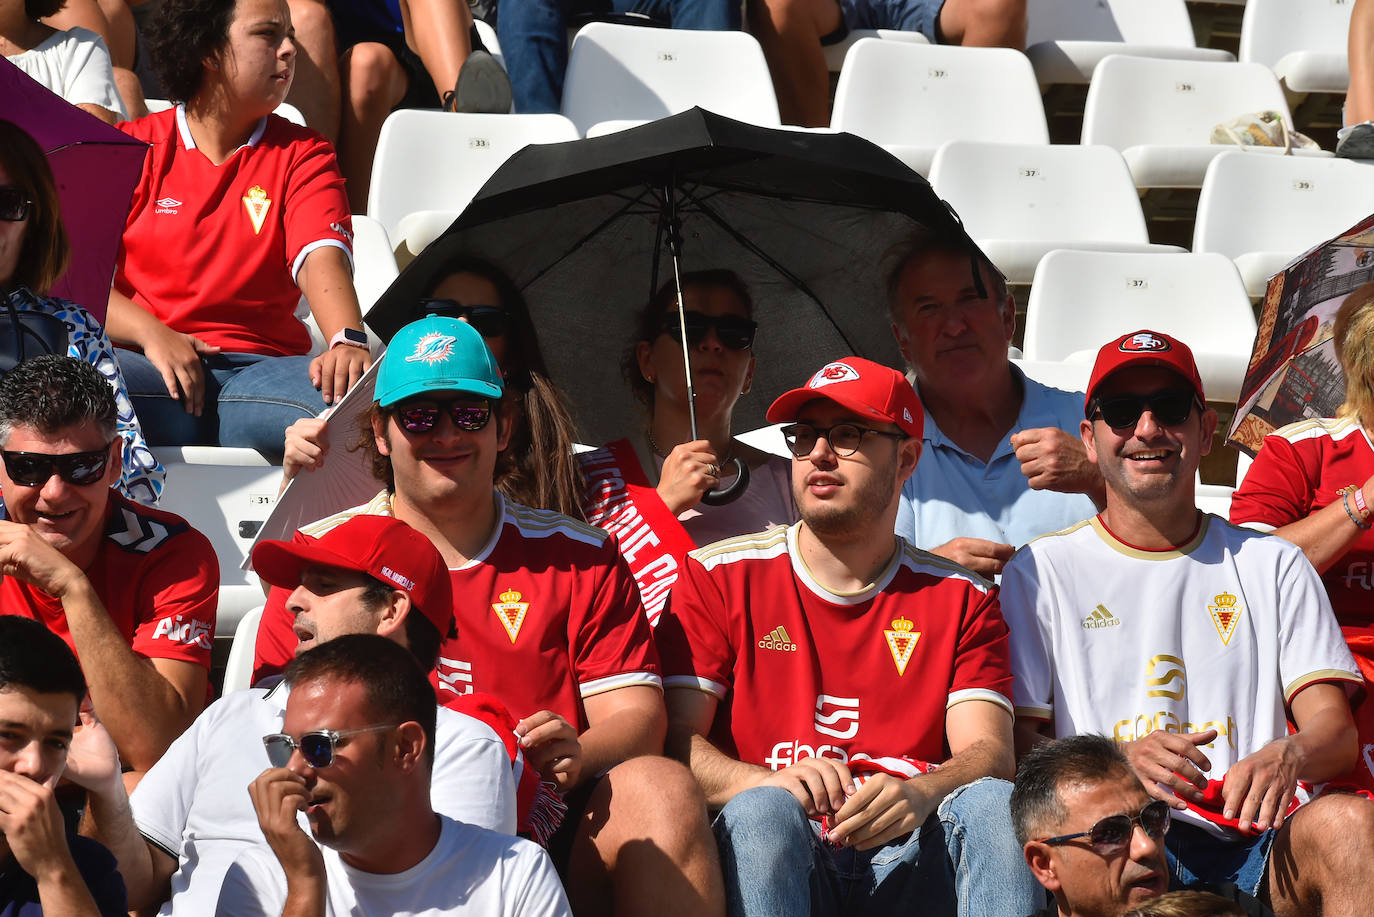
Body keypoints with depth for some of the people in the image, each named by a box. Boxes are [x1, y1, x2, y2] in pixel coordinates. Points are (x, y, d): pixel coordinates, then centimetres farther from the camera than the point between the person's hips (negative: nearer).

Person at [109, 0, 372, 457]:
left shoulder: (302, 156, 16)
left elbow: (321, 257, -4)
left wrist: (348, 341, -25)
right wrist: (151, 333, -15)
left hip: (261, 363, 1)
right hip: (152, 366, -1)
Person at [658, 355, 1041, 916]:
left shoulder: (959, 599, 15)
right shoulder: (719, 577, 11)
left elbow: (988, 753, 0)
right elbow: (675, 738, 0)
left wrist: (921, 794, -26)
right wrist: (772, 784, -23)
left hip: (906, 858, 1)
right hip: (770, 851, -1)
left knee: (993, 803, -29)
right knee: (764, 809, -35)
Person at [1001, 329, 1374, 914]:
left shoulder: (1272, 566, 20)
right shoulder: (1040, 572, 15)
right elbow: (1015, 739, 5)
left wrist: (1290, 755, -17)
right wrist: (1121, 762, -17)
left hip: (1255, 843, 3)